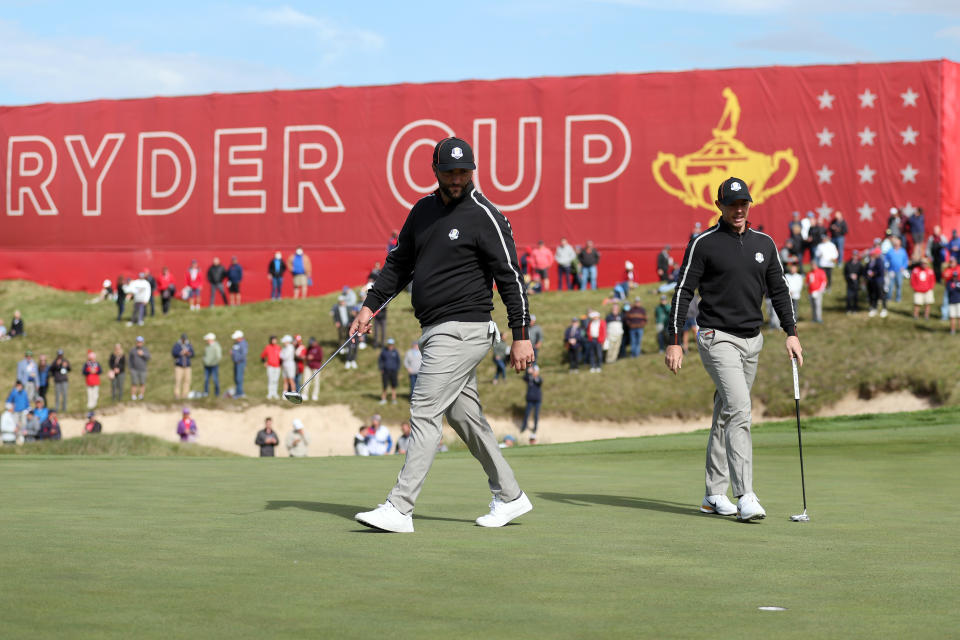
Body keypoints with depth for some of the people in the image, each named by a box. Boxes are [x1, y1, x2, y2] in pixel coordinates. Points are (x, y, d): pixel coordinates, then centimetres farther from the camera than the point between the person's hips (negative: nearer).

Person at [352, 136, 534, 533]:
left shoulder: (485, 217, -10)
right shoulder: (423, 210, 12)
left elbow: (510, 277, -11)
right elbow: (399, 263, 20)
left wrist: (521, 335, -15)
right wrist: (371, 305, 10)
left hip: (463, 330, -8)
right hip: (435, 332, 8)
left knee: (425, 415, -12)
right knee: (464, 416, 12)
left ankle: (400, 509, -13)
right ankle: (509, 497, 23)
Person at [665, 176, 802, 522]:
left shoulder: (764, 243, 11)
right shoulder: (704, 244, -5)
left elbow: (778, 290, 17)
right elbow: (683, 292, -6)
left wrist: (791, 332, 7)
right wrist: (674, 341, -11)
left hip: (752, 339, 6)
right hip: (718, 338, -6)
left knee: (726, 414, 12)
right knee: (739, 409, -19)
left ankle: (714, 494, 19)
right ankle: (745, 496, -22)